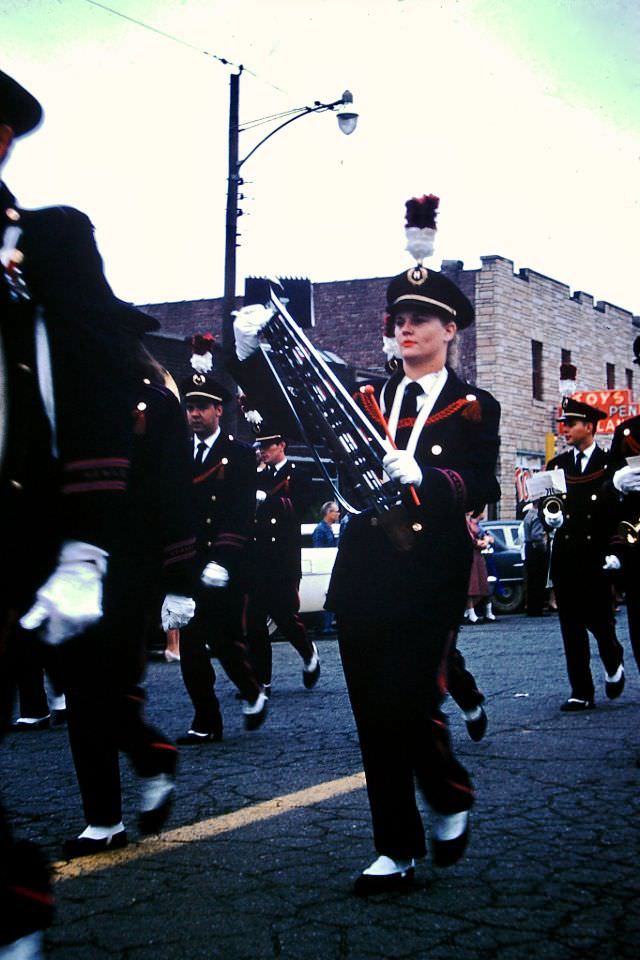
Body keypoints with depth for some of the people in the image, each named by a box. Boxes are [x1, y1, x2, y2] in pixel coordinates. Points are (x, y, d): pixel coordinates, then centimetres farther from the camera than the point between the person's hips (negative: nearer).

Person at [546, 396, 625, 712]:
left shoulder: (609, 464, 2)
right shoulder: (557, 465, 13)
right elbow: (544, 501, 13)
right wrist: (549, 514, -10)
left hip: (597, 556, -3)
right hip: (565, 556, 3)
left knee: (599, 619, -4)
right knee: (571, 626, 2)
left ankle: (613, 663, 28)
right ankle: (581, 693, 8)